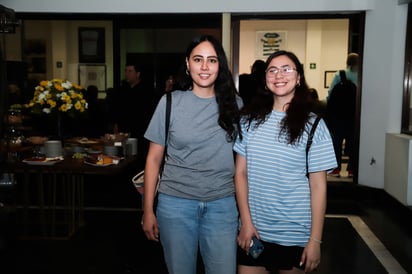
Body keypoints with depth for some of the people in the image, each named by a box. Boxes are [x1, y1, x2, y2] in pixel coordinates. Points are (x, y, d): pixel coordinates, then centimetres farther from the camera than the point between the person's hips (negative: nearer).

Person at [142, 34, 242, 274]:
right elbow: (154, 158, 1)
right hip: (175, 203, -1)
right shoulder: (171, 102, -3)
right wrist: (148, 210, 0)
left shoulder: (235, 104, 1)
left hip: (222, 205, 1)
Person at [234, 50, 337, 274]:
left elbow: (318, 186, -5)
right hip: (253, 230, 2)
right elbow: (240, 173, 2)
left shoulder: (312, 125, -5)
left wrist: (315, 240, -7)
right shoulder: (249, 119, 1)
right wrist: (246, 222, -5)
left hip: (295, 235, -1)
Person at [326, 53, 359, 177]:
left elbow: (331, 93, -9)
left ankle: (336, 168, 9)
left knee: (337, 140, 8)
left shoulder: (339, 75, -7)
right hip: (354, 113, 1)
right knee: (352, 141, 10)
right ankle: (351, 169, 13)